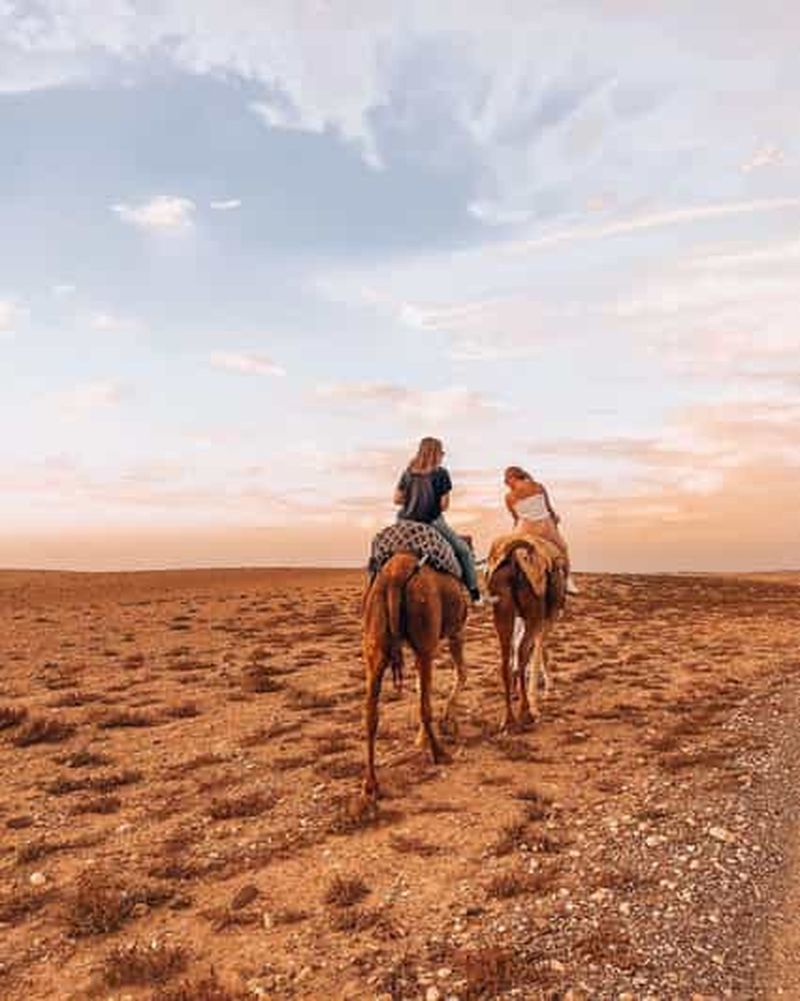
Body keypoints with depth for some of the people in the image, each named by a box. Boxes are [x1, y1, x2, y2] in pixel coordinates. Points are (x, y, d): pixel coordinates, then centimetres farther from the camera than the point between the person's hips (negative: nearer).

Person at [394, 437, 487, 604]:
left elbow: (397, 499, 6)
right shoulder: (440, 473, -7)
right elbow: (444, 505, -9)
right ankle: (474, 593, 12)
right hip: (432, 522, -4)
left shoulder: (408, 472, 5)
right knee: (463, 549, 12)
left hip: (406, 522, 4)